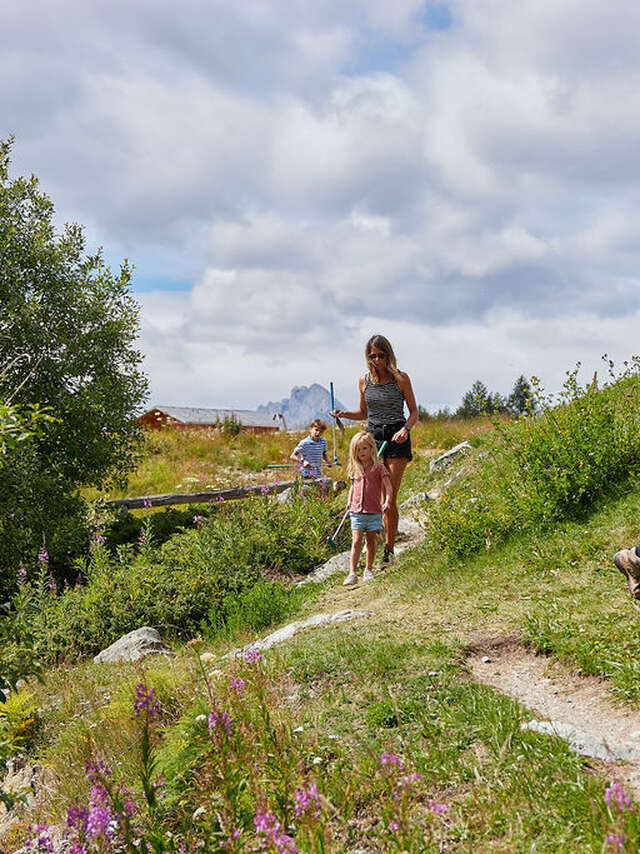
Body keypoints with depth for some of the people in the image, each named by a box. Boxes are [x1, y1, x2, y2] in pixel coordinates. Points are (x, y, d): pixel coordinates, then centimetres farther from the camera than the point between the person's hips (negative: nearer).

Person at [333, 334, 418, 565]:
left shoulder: (401, 379, -3)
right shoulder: (364, 380, 7)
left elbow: (414, 412, 2)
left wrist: (405, 429, -17)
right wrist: (344, 414, 0)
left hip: (396, 438, -3)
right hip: (373, 436, 4)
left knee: (390, 497, -7)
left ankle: (389, 547, 2)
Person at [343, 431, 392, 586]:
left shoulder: (378, 467, -4)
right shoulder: (355, 469, 9)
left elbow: (388, 486, -8)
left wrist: (387, 501, -23)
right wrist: (349, 501, 11)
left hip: (374, 511, -2)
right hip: (357, 511, 2)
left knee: (371, 541, 9)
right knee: (356, 541, -6)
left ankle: (369, 570, 24)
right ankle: (352, 573, -10)